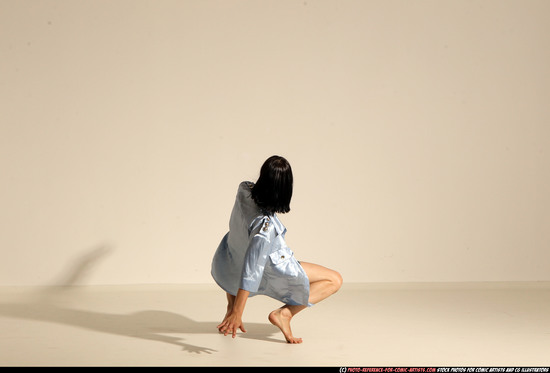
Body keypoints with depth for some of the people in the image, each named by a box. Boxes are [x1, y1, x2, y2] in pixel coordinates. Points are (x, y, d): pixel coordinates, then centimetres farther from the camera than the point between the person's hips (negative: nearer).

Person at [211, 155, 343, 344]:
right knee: (335, 280, 1)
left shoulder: (243, 190, -19)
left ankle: (231, 304, 33)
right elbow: (251, 270, -37)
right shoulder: (265, 225, -39)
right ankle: (285, 312, -10)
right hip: (270, 275, -6)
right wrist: (237, 312, -34)